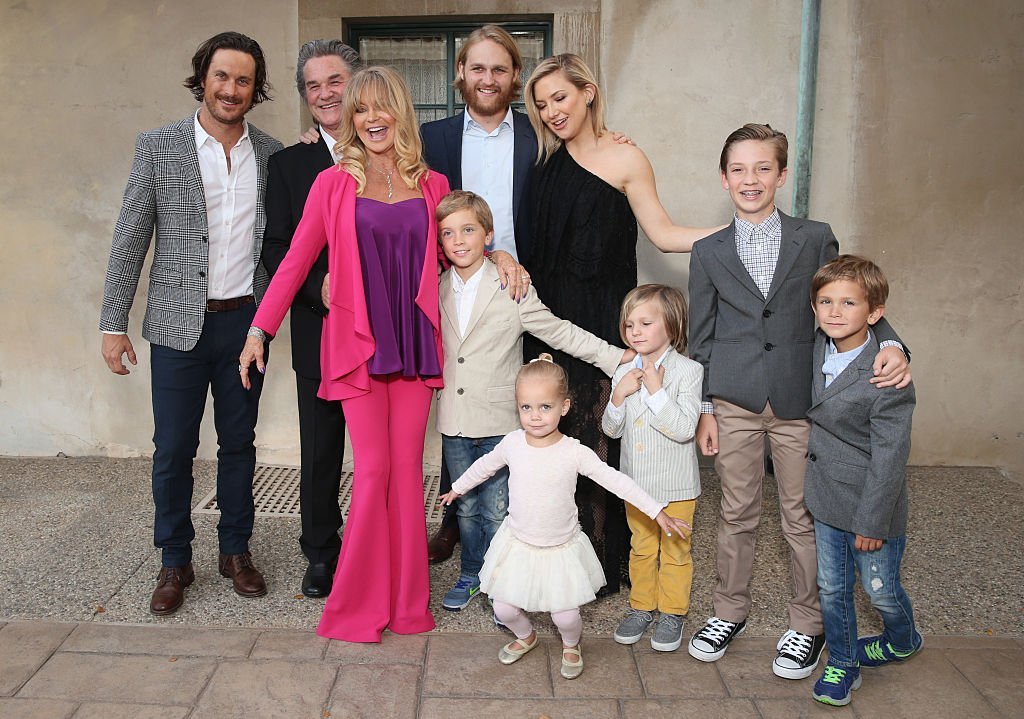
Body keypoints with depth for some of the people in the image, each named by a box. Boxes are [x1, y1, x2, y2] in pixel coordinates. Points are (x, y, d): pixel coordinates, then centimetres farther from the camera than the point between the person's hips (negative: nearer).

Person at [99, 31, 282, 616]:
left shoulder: (271, 153, 4)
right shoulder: (159, 147, -2)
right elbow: (130, 241, -1)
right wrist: (114, 324, -2)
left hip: (245, 321, 2)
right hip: (180, 322, -2)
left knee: (239, 442, 12)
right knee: (173, 448, 6)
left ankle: (236, 551, 28)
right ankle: (175, 562, 23)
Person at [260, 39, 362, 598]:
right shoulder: (289, 164, 8)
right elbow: (275, 248, 2)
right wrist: (320, 285, -15)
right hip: (319, 334, 1)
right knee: (320, 451, 11)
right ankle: (321, 555, 29)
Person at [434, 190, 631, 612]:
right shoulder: (436, 290, 5)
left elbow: (559, 332, -4)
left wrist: (614, 356, -7)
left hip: (499, 423, -4)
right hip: (454, 423, 4)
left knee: (497, 513, 0)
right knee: (467, 507, 17)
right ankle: (471, 576, 35)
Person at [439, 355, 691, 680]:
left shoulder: (575, 452, -18)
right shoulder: (512, 443, -10)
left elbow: (615, 480, -13)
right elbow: (484, 466, 10)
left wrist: (657, 511, -16)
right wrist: (457, 488, 24)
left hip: (561, 549, -2)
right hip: (518, 544, 2)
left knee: (566, 616, -2)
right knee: (504, 609, 5)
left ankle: (571, 645, 36)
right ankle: (525, 637, 42)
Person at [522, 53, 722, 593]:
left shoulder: (625, 159, -1)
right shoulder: (546, 159, 12)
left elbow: (664, 235, -1)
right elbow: (531, 233, 14)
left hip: (600, 320, -4)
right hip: (548, 315, 4)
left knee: (596, 442, -1)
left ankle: (601, 560, 14)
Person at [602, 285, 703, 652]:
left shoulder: (688, 371, -14)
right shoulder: (624, 373, 1)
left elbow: (684, 429, -22)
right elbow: (611, 429, 2)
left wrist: (656, 390, -24)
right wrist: (619, 395, -15)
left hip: (675, 485, -4)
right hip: (636, 482, 4)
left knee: (675, 551, 10)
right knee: (641, 547, 18)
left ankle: (672, 613, 27)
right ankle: (641, 607, 33)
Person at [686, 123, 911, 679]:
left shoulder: (816, 239, 3)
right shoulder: (708, 253, 5)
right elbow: (700, 339, 7)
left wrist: (890, 345, -16)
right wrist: (703, 409, 4)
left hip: (799, 402, 0)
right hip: (734, 403, 1)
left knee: (803, 517, 9)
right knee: (737, 514, 11)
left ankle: (807, 623, 26)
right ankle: (729, 611, 29)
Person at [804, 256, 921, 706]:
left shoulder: (888, 380, -25)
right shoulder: (819, 348, -4)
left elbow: (888, 458, -21)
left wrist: (872, 521, -17)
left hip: (870, 504, -6)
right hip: (827, 498, 6)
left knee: (880, 589, 14)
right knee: (831, 588, 15)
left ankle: (903, 641, 46)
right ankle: (842, 663, 35)